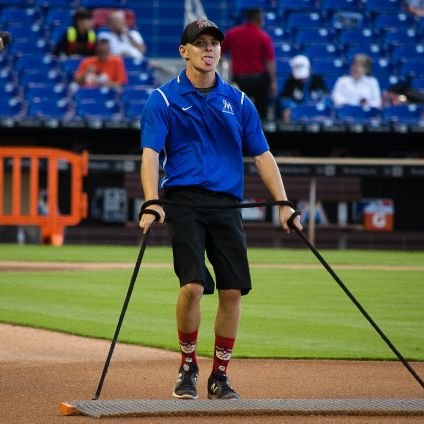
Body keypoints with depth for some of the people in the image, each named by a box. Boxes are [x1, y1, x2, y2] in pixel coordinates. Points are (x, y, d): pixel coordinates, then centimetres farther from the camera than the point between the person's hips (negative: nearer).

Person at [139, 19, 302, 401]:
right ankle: (187, 367, 5)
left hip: (227, 203, 4)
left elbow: (262, 154, 12)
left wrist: (283, 204, 1)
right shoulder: (164, 99, 2)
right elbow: (151, 154, -8)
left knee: (233, 291, -2)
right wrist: (152, 203, -23)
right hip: (183, 200, -3)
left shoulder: (238, 101, 12)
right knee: (193, 284, -16)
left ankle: (220, 376, 13)